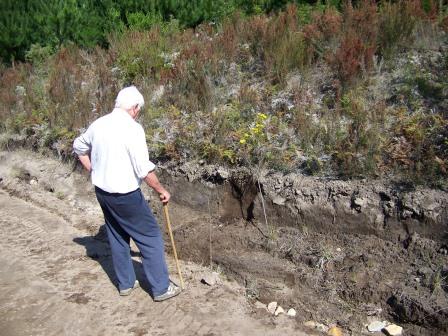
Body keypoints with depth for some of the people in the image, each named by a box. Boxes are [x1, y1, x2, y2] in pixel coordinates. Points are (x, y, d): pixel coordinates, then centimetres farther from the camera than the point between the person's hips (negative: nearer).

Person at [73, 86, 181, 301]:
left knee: (117, 237, 19)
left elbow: (78, 146, 20)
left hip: (102, 192, 8)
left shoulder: (98, 124, 3)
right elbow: (144, 170, -21)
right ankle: (161, 288, 12)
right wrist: (161, 190, -9)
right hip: (125, 196, -7)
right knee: (150, 237, 5)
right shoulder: (132, 128, -19)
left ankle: (126, 283, 31)